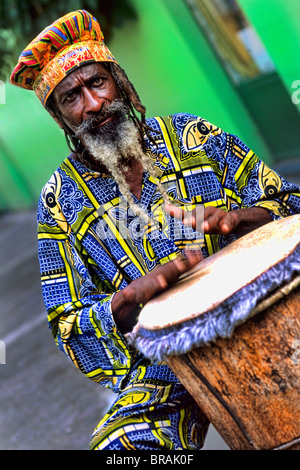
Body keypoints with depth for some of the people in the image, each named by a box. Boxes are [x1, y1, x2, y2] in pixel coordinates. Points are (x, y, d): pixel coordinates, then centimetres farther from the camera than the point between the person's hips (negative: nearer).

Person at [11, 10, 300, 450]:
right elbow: (69, 324, 1)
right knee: (118, 448, -26)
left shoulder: (191, 137, 4)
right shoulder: (61, 200, 2)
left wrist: (236, 217, -17)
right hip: (161, 368, 0)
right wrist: (132, 296, -19)